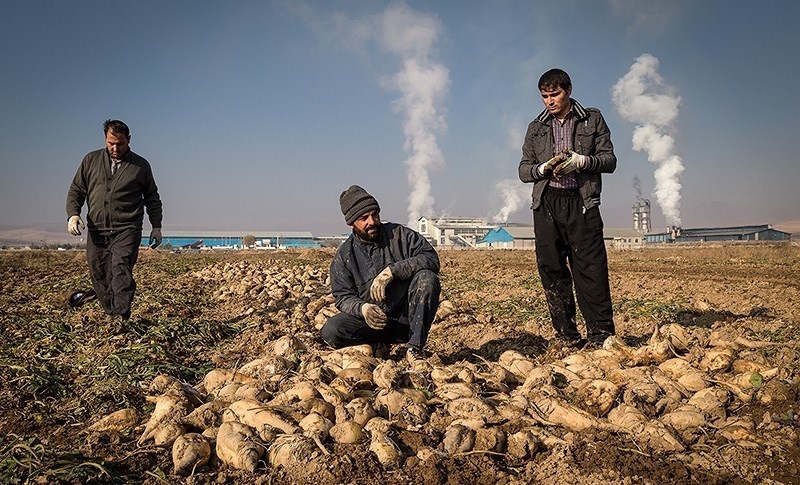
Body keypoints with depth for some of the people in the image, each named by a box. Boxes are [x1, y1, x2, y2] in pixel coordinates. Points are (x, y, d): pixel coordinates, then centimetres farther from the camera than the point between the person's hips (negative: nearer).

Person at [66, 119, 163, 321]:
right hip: (96, 230, 3)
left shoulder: (141, 166, 6)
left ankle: (122, 317, -23)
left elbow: (152, 198, 15)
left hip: (126, 230, -3)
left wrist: (156, 227, 11)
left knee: (121, 271, -19)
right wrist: (73, 214, -4)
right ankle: (111, 314, 20)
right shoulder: (91, 160, 10)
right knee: (98, 276, 5)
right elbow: (76, 189, 13)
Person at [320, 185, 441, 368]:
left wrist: (391, 271, -26)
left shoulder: (399, 235, 0)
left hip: (407, 317, 0)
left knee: (427, 278, -28)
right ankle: (379, 344, 3)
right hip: (374, 319, 1)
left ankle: (415, 348, -21)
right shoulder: (343, 256, 2)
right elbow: (343, 297, -2)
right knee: (331, 331, -25)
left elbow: (431, 258, -13)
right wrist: (362, 308, -26)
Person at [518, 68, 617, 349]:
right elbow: (524, 169, 14)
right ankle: (567, 338, 7)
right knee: (552, 271, 0)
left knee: (591, 268, -10)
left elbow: (609, 160, 7)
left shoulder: (592, 119, 13)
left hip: (581, 202, -2)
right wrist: (543, 168, -7)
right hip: (547, 203, 3)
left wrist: (581, 161, -12)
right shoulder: (536, 128, 19)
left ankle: (600, 336, -6)